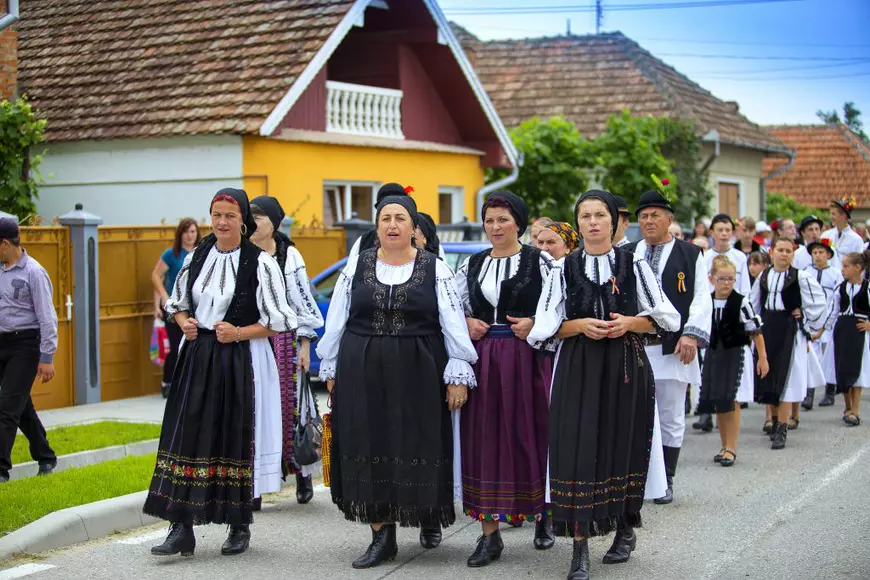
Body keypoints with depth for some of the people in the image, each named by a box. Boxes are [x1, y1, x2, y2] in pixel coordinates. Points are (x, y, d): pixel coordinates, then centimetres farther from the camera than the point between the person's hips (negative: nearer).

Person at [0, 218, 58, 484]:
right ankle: (45, 457, 29)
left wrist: (47, 358, -14)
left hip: (25, 344, -7)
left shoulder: (33, 272, -11)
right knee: (22, 405, 15)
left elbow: (47, 317, -12)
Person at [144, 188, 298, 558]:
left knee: (237, 441, 3)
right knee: (186, 439, -2)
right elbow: (177, 302, 20)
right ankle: (182, 529, 2)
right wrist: (184, 323, -1)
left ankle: (240, 527, 18)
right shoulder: (196, 258, 8)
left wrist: (238, 333, -16)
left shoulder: (260, 263, -6)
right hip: (197, 358, 4)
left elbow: (278, 321, -6)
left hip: (241, 361, -4)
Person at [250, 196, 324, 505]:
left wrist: (305, 346, -4)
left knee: (290, 405, 0)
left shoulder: (290, 257, 0)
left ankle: (303, 473, 16)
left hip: (284, 341, -2)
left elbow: (304, 302, 1)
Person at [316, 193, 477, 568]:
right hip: (362, 372, 2)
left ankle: (429, 517, 28)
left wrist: (458, 375, -7)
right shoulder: (356, 266, 6)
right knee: (369, 449, 1)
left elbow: (454, 324, -1)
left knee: (419, 448, 2)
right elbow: (336, 320, 9)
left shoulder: (435, 269, 1)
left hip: (418, 372, -2)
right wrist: (331, 369, 8)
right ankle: (382, 536, 8)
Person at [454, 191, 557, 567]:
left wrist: (535, 325, -15)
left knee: (529, 436, 2)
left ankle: (542, 517, 23)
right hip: (482, 362, 3)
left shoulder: (539, 261, 0)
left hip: (527, 361, -3)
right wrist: (466, 323, 0)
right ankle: (489, 535, 7)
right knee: (483, 441, 1)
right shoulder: (472, 265, 11)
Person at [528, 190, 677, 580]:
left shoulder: (634, 265, 4)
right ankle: (580, 547, -3)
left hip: (626, 368, 0)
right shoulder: (564, 269, 5)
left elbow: (663, 317, 5)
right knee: (578, 450, -7)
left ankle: (626, 529, 27)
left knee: (624, 446, 6)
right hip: (578, 371, 0)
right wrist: (581, 325, -13)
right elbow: (545, 325, 3)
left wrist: (630, 323, -12)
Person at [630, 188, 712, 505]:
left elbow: (702, 298, 0)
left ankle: (665, 482, 15)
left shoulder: (690, 254, 5)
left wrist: (692, 334, -11)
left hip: (672, 349, -2)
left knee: (670, 418, 5)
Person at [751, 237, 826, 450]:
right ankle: (774, 420, 26)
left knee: (785, 377, -7)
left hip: (789, 330, -5)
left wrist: (809, 324, 0)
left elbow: (818, 303, -3)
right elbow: (754, 304, 17)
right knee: (767, 375, 9)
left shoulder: (800, 277, -7)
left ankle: (782, 429, -6)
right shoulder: (763, 276, 7)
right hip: (766, 329, 5)